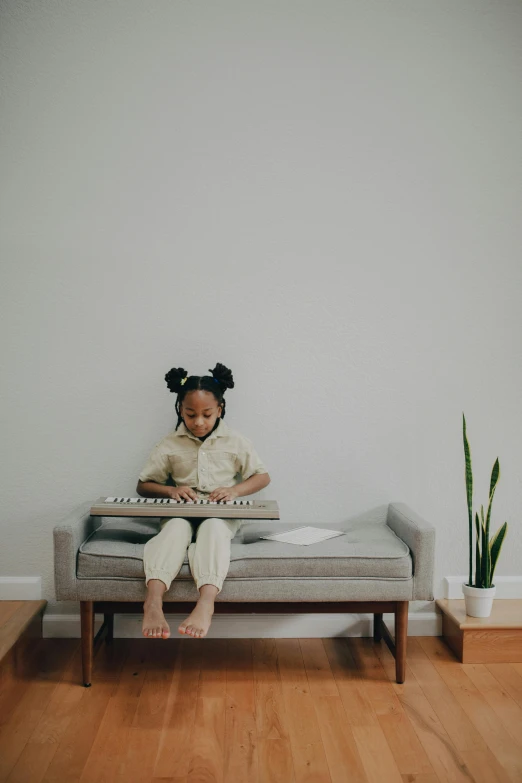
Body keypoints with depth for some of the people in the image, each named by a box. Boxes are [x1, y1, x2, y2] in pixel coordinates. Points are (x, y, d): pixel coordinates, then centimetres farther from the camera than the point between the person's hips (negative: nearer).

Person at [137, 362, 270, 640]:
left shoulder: (235, 442, 7)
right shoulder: (169, 445, 7)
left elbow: (262, 476, 11)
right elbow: (143, 485, 12)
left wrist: (235, 490, -9)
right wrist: (170, 490, -9)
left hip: (221, 515, -1)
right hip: (181, 512, 1)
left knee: (213, 527, -37)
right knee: (175, 528, -35)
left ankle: (206, 603, -56)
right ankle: (153, 602, -53)